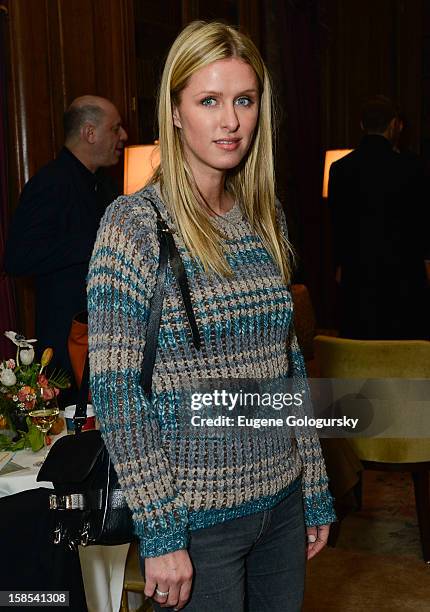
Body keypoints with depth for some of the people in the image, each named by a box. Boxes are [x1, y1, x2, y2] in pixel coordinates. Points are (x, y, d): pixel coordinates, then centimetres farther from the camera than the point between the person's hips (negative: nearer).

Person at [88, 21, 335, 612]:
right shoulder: (133, 224, -13)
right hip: (196, 517, -5)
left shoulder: (267, 217, 5)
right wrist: (159, 532, -15)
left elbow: (289, 363, 10)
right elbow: (115, 390, -15)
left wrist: (317, 493, 11)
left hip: (281, 500, 6)